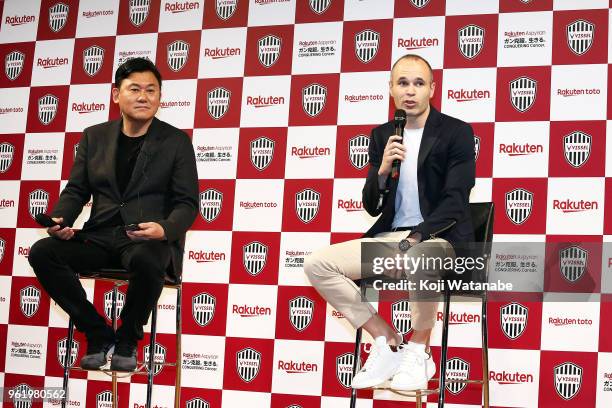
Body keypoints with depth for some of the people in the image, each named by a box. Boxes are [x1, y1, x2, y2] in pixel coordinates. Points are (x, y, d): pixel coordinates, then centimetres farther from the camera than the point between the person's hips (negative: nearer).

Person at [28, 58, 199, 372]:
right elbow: (76, 190, 14)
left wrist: (164, 228, -23)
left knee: (146, 261, -40)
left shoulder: (176, 142, 4)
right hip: (99, 237, 4)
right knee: (41, 253, -22)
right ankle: (98, 334, -6)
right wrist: (59, 220, -8)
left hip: (149, 239, -4)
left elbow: (187, 203, -1)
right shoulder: (94, 137, 13)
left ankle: (127, 340, -10)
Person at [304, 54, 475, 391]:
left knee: (419, 258, -42)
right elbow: (372, 207, 11)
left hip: (438, 238, -6)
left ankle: (418, 352, -15)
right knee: (316, 264, -12)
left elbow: (455, 202, -11)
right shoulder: (382, 135, 12)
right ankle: (386, 340, -3)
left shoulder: (457, 132, -2)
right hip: (389, 237, 6)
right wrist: (382, 171, -10)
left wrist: (415, 237, -23)